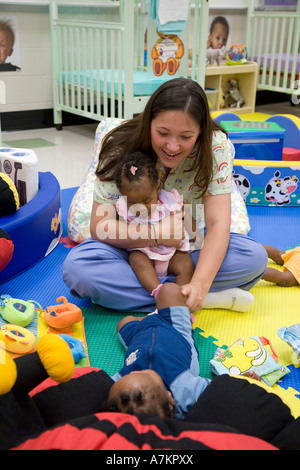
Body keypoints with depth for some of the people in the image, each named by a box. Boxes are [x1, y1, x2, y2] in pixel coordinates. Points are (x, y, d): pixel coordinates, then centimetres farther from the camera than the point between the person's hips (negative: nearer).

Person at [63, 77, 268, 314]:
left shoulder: (215, 147, -20)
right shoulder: (120, 150, -21)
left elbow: (218, 224, -26)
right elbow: (100, 227, -20)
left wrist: (199, 284, -42)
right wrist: (157, 233, -34)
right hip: (134, 247, 1)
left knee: (255, 257, -24)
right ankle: (211, 298, -29)